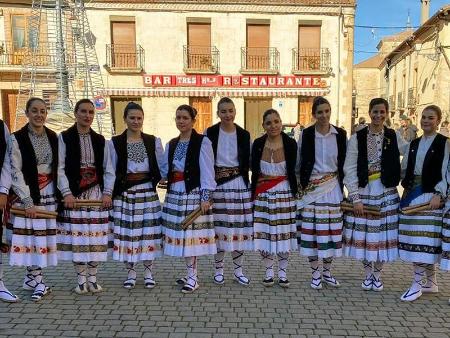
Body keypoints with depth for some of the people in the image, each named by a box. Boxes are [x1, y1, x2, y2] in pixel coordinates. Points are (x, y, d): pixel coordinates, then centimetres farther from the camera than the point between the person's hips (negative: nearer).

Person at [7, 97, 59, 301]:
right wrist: (27, 201, -13)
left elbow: (59, 168, 7)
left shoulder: (53, 137, 5)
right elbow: (15, 172, -9)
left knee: (44, 235, 6)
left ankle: (31, 277, 20)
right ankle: (38, 281, 10)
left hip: (49, 194, 4)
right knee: (31, 235, -1)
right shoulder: (17, 139, -6)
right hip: (26, 195, -4)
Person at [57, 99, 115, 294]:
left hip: (97, 194, 3)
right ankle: (81, 279, 14)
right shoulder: (64, 138, 1)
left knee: (96, 237, 4)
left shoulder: (100, 140, 9)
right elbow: (60, 168, -4)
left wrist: (107, 192, -3)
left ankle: (92, 278, 16)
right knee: (77, 236, 1)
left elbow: (108, 170, 8)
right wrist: (67, 193, -13)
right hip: (74, 195, -2)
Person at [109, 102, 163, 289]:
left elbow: (162, 167, 7)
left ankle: (148, 272, 20)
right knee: (127, 233, 3)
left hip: (148, 193, 1)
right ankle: (131, 272, 20)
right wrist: (109, 193, -1)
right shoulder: (115, 142, 1)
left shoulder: (153, 141, 4)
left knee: (148, 232, 4)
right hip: (125, 194, -1)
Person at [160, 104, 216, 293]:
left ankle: (193, 278, 9)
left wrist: (205, 197, -14)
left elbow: (207, 171, -10)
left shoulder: (202, 142, -6)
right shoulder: (171, 144, 14)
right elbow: (164, 171, 16)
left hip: (194, 194, -6)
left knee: (191, 234, -3)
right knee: (180, 234, 9)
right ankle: (190, 275, 23)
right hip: (175, 194, 6)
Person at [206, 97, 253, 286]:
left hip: (238, 184, 2)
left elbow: (247, 162, 9)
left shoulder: (244, 135, 4)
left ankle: (238, 270, 20)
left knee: (239, 227, 5)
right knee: (218, 226, 3)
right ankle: (218, 269, 20)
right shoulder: (210, 133, -1)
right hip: (216, 184, -1)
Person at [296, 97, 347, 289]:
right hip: (311, 188, -1)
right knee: (311, 229, 1)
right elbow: (299, 163, 5)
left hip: (332, 187, 2)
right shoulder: (306, 134, -3)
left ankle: (327, 272, 25)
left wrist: (341, 184, 7)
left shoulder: (340, 135, 1)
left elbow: (344, 163, 8)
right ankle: (315, 273, 17)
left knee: (331, 229, 7)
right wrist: (301, 183, 5)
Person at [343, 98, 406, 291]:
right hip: (363, 191, -1)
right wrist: (355, 198, -10)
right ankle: (368, 275, 26)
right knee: (364, 235, 5)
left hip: (387, 192, 1)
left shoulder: (394, 137, 2)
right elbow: (349, 169, -6)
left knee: (383, 234, 7)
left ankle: (377, 275, 26)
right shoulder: (357, 138, -4)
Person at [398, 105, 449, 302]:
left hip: (431, 195, -5)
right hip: (412, 194, 6)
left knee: (423, 239, -6)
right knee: (424, 241, 10)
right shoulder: (414, 143, 14)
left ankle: (417, 285, 2)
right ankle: (431, 283, 21)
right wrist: (406, 186, 2)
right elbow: (404, 168, 17)